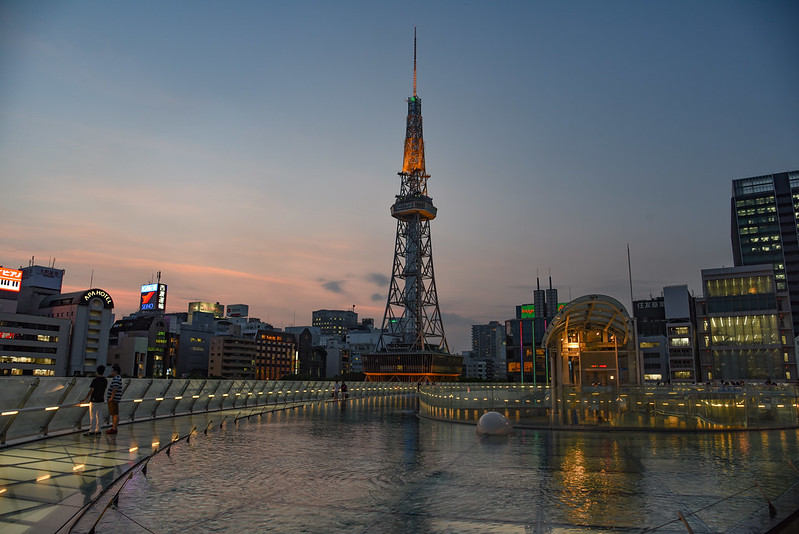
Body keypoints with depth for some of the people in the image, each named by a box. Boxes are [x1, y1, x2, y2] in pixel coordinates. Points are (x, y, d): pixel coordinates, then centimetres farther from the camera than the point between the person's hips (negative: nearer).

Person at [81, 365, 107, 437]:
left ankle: (92, 431, 1)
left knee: (92, 416, -1)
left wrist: (85, 399, -12)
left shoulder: (95, 380, -15)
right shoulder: (105, 380, 4)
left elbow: (91, 391, -16)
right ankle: (97, 430, 15)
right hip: (101, 399, 7)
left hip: (94, 400, -7)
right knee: (98, 415, 12)